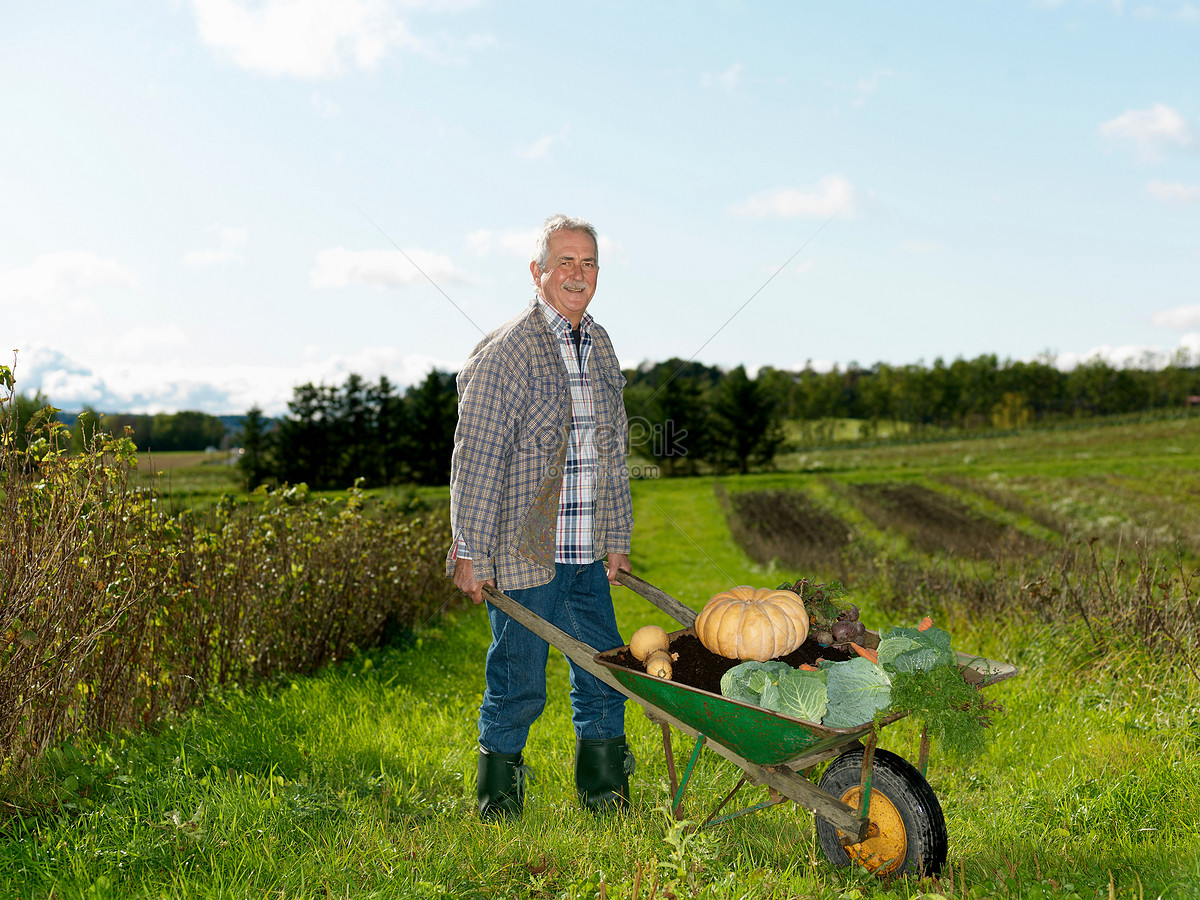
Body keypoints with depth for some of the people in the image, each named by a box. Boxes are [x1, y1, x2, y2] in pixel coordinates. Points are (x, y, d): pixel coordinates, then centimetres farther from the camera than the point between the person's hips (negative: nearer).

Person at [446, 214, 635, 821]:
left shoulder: (600, 347, 12)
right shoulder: (504, 352, -11)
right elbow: (476, 460, -13)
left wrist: (617, 538, 16)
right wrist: (471, 554, -13)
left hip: (587, 555, 6)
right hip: (522, 554, -6)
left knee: (604, 676, 10)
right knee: (518, 684, 4)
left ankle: (605, 795, 26)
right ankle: (497, 804, 23)